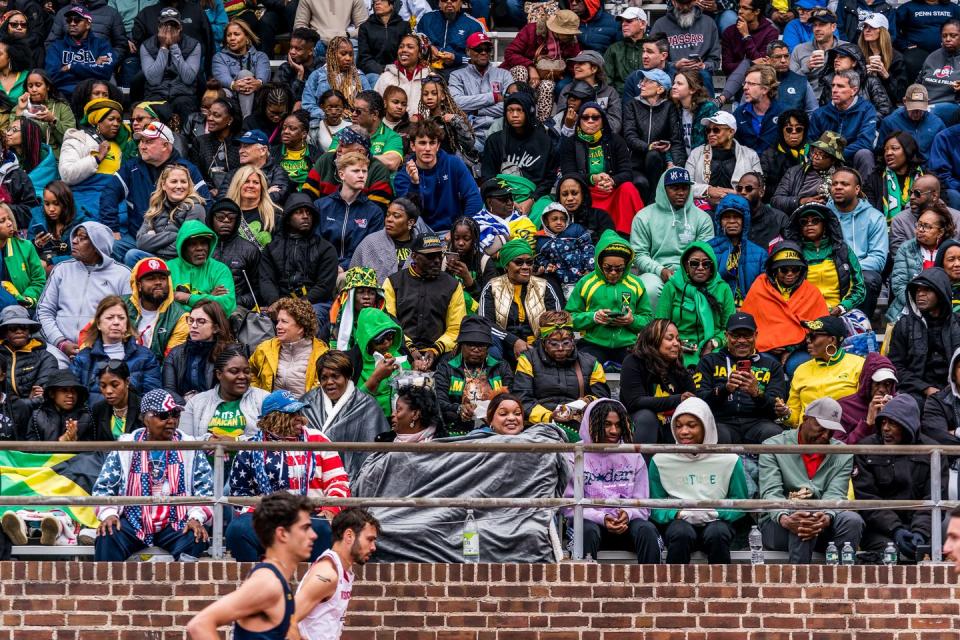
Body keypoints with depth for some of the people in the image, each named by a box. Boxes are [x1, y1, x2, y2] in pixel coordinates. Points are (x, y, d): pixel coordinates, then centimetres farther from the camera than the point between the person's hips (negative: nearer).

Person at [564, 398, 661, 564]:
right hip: (591, 520, -2)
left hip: (626, 522, 2)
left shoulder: (633, 456, 14)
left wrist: (628, 514, -14)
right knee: (588, 530, -36)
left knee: (647, 530, -30)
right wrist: (601, 518, -17)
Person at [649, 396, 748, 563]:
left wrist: (714, 512, -12)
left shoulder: (730, 460, 4)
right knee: (681, 533, -36)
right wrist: (679, 514, -13)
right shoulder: (660, 460, 5)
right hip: (679, 522, 0)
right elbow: (654, 506, 6)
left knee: (717, 533, -35)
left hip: (716, 520, 0)